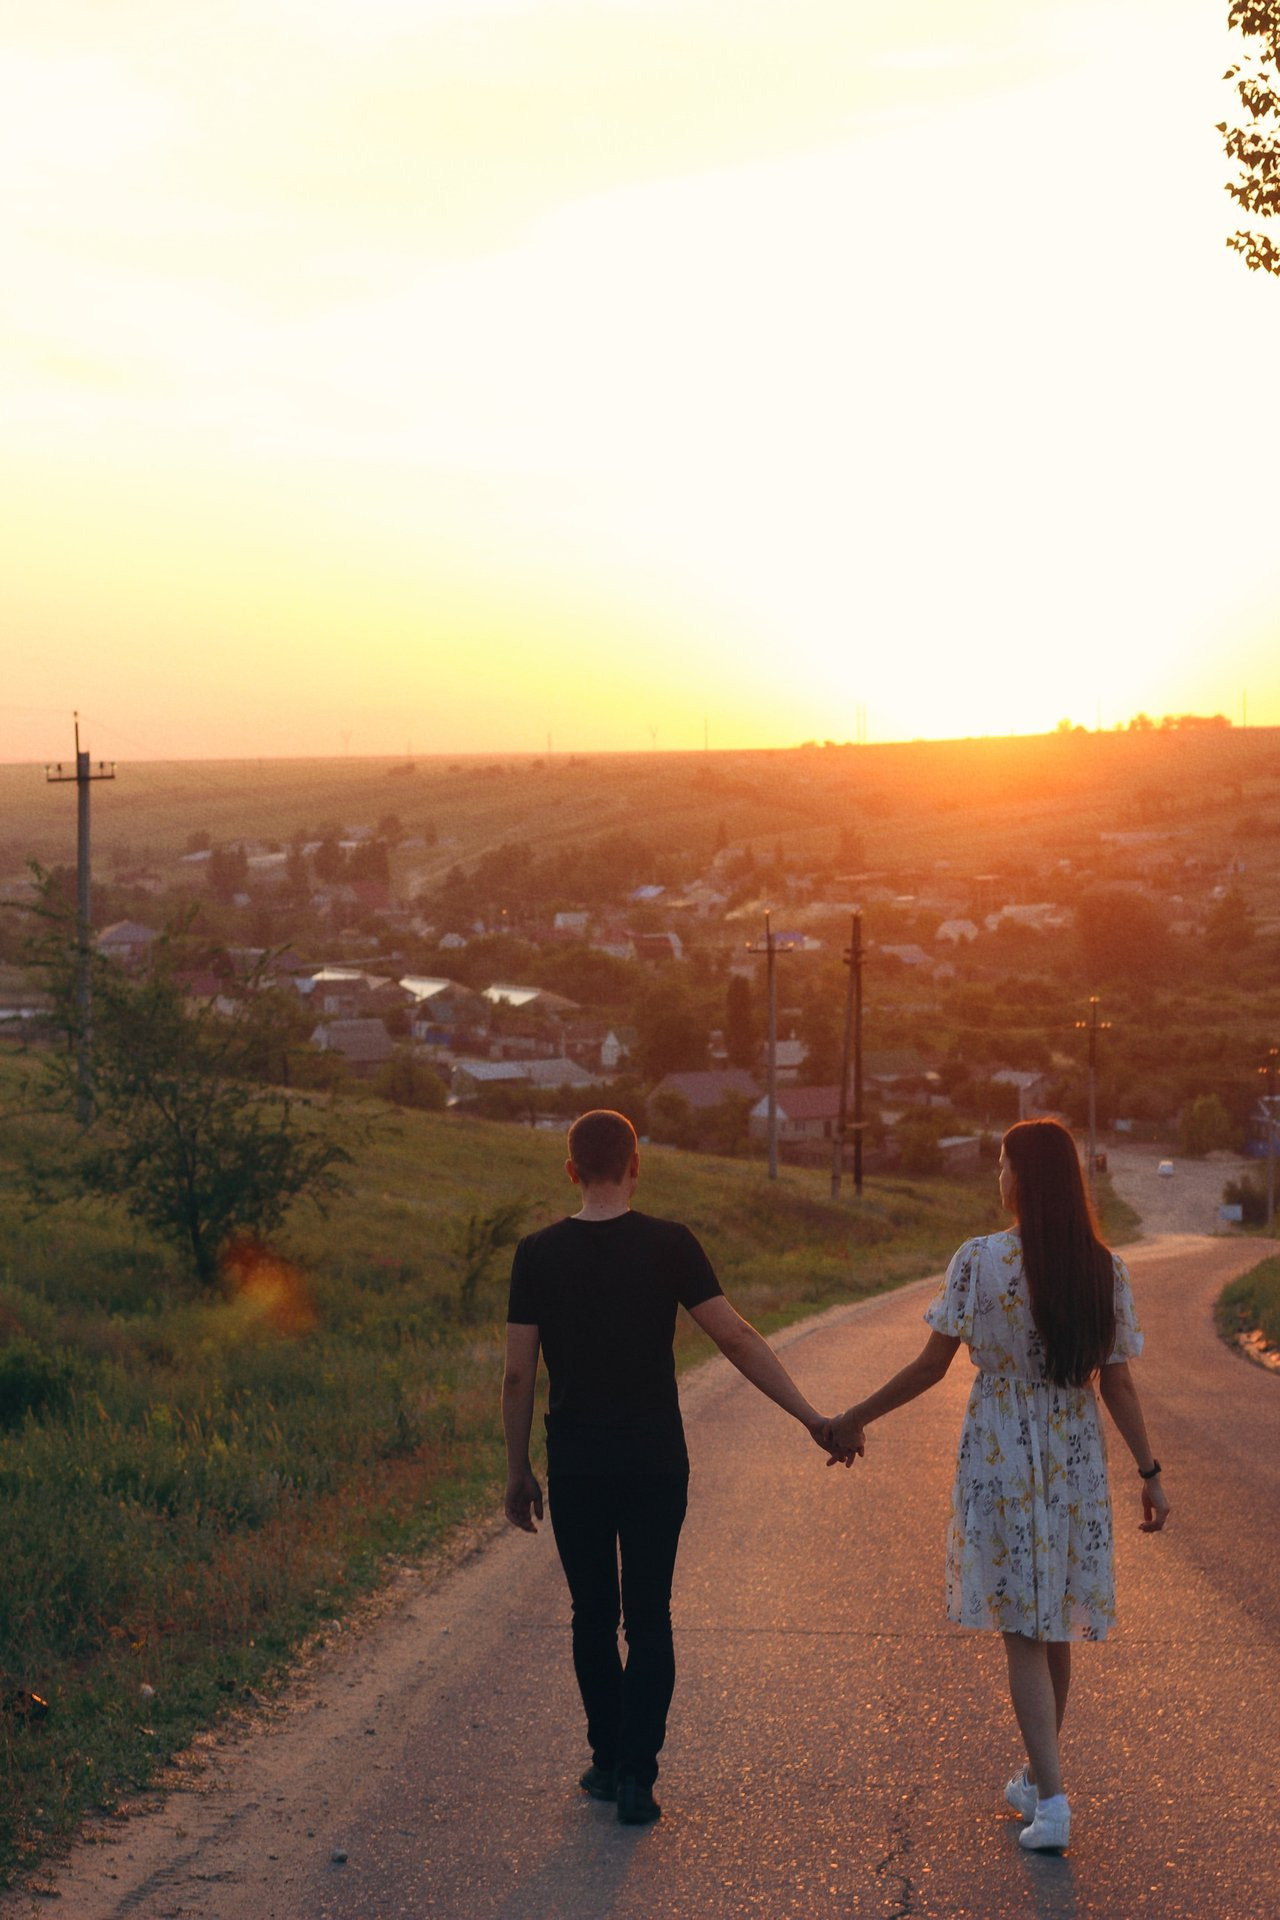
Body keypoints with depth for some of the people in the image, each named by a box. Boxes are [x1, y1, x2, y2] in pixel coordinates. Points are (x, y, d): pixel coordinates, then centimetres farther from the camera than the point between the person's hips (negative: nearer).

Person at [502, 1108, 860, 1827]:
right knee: (649, 1618, 5)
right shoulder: (669, 1245, -6)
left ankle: (609, 1760, 21)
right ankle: (636, 1775, -1)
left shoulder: (539, 1254, -3)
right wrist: (813, 1418, -7)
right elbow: (738, 1339, -10)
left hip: (576, 1468, 1)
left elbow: (519, 1375, -2)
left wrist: (519, 1472, 8)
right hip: (656, 1463, -1)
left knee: (594, 1618, 14)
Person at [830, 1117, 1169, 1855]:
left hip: (1000, 1458, -3)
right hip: (1077, 1462, 3)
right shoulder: (1106, 1271, -3)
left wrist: (856, 1419, 2)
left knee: (1023, 1634, 2)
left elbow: (933, 1364, -9)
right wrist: (1151, 1473, 6)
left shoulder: (981, 1261, -13)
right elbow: (1119, 1385, -2)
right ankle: (1038, 1779, 31)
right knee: (1056, 1628, 17)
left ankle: (1053, 1799, -6)